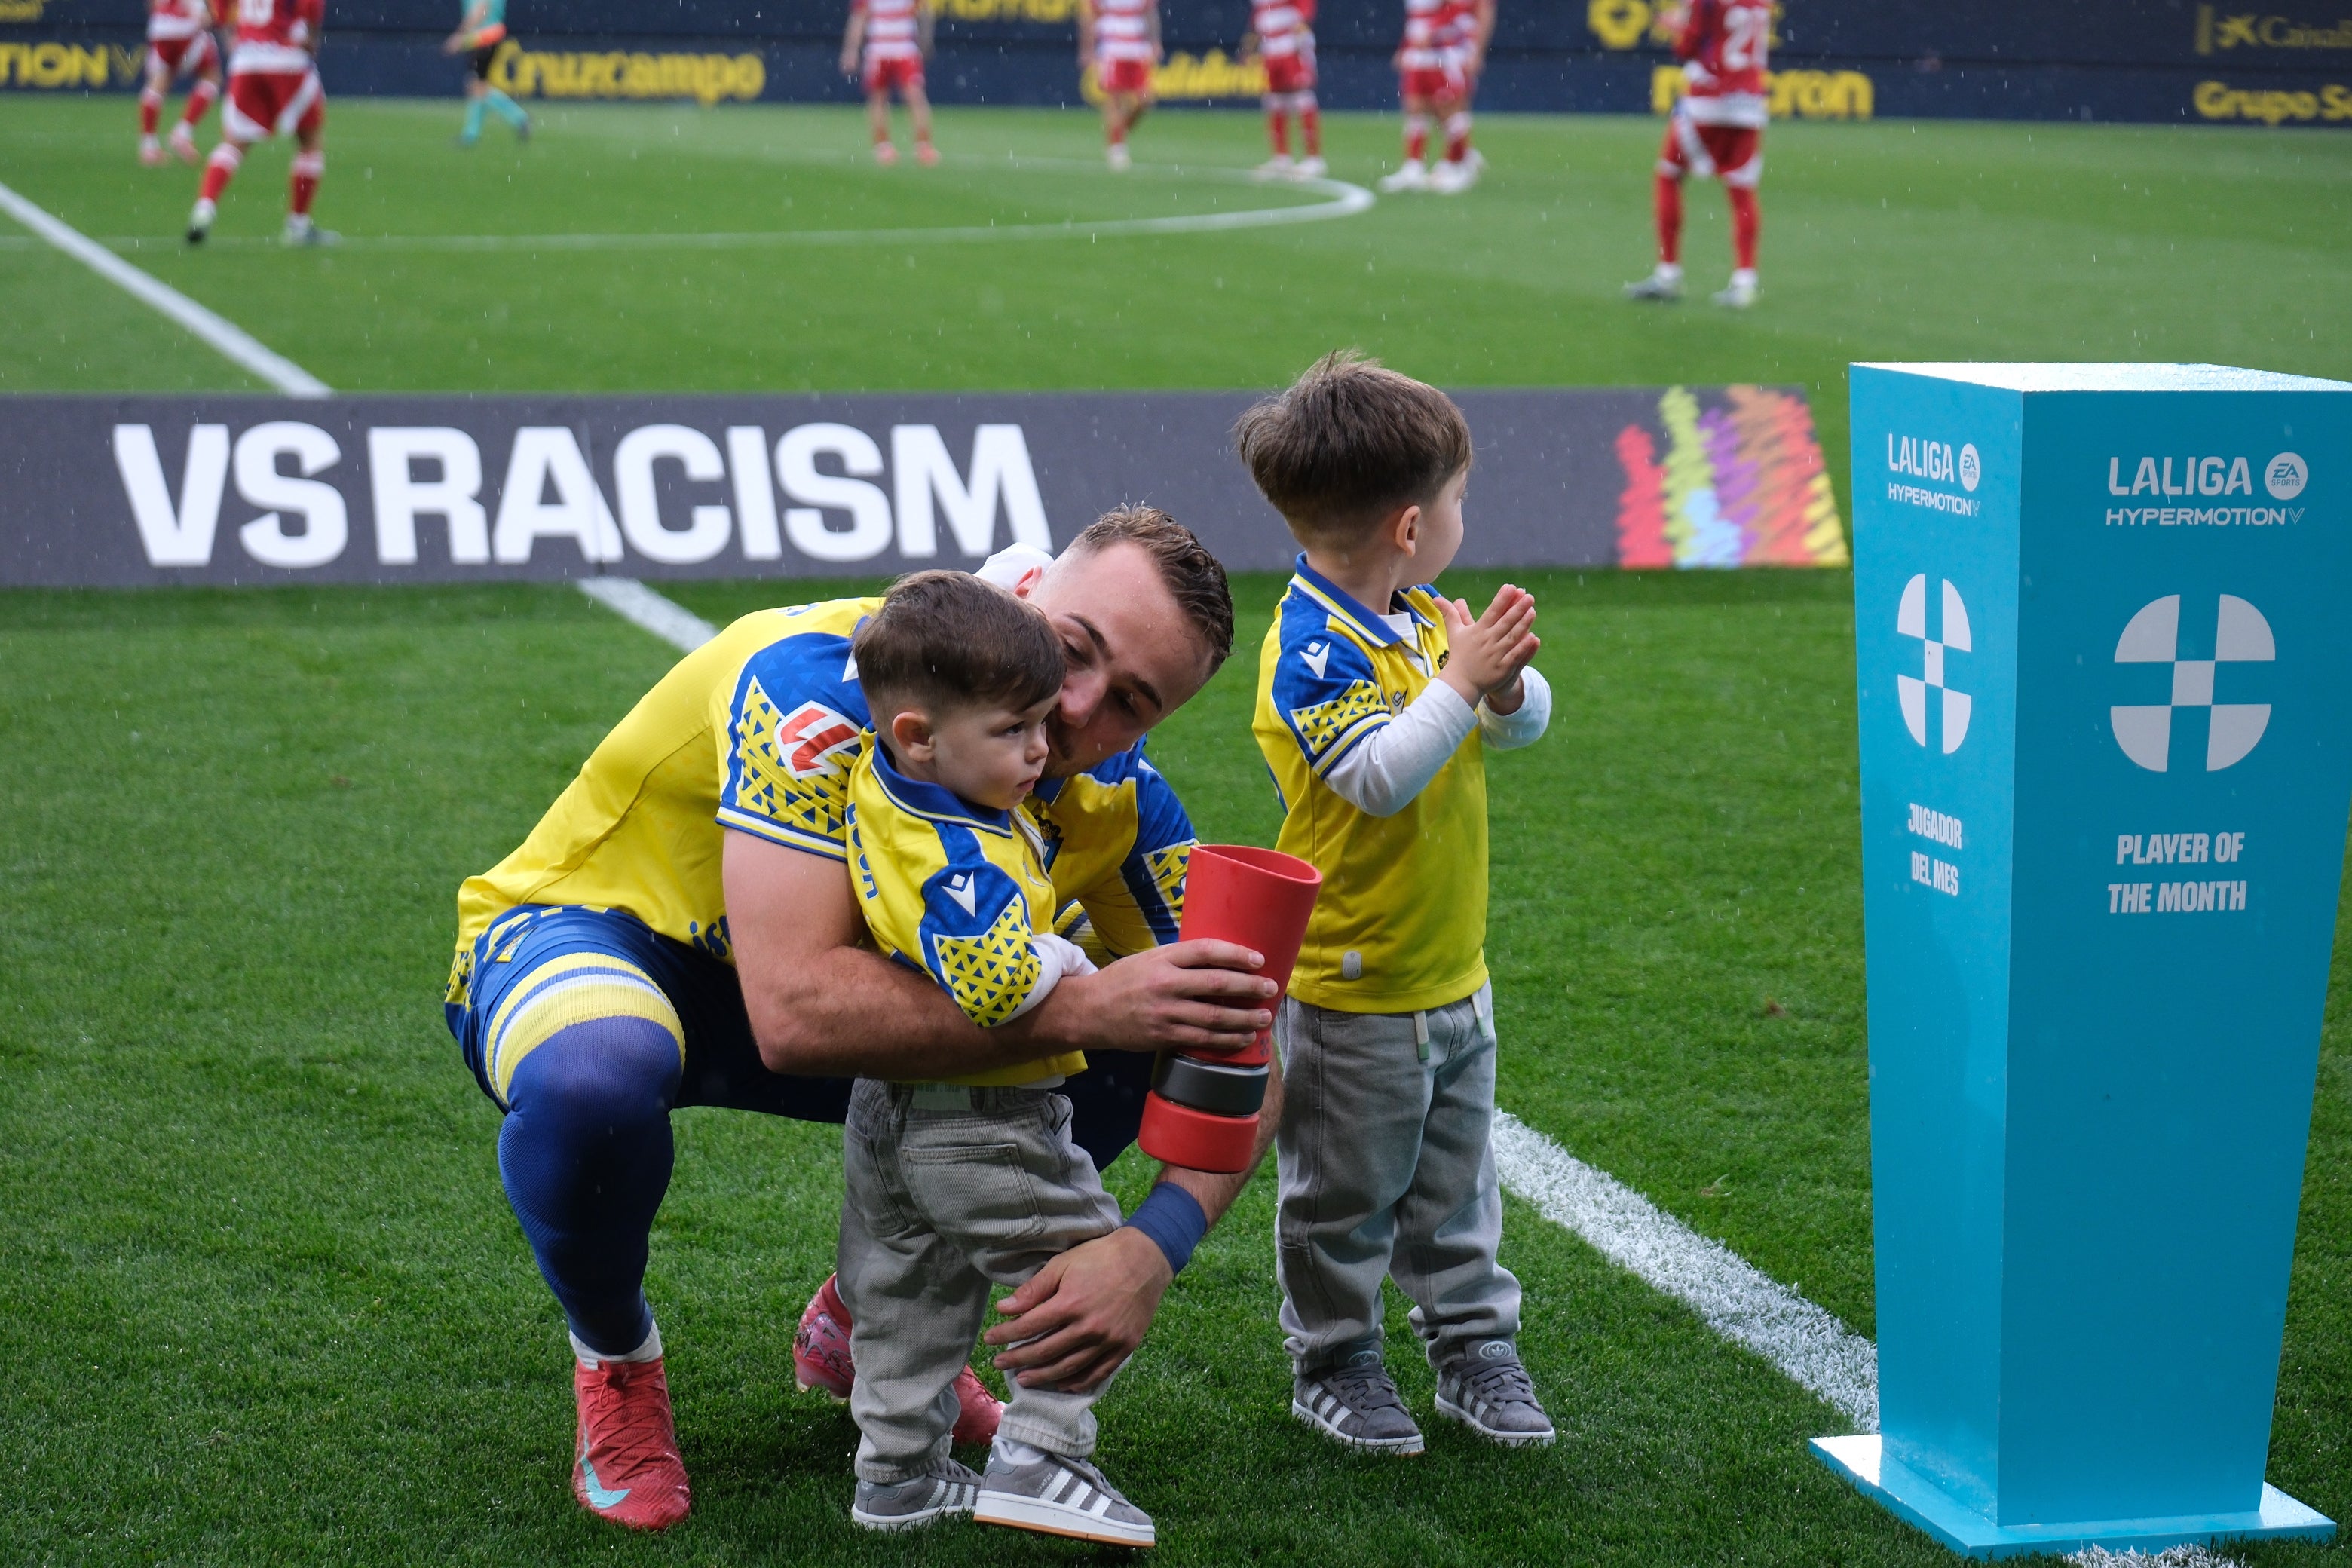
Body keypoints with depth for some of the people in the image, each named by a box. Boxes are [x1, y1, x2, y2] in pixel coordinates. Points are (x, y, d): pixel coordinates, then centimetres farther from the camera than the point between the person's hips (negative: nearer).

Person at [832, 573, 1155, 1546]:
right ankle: (1036, 1458, 1)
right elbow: (997, 984, -40)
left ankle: (895, 1473, 28)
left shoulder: (882, 784, -3)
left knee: (909, 1299, 19)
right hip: (981, 1127, -9)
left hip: (889, 1109, 9)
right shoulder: (960, 862, -31)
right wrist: (1067, 965, -23)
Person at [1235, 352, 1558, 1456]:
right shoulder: (1310, 651, -22)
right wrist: (1460, 683, -34)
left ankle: (1475, 1351, 29)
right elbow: (1379, 777, -32)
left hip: (1453, 980, 8)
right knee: (1343, 1197, 8)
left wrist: (1506, 685, -15)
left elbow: (1524, 723, 6)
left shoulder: (1422, 618, 4)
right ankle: (1333, 1366, 22)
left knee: (1455, 1187, 18)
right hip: (1349, 993, -8)